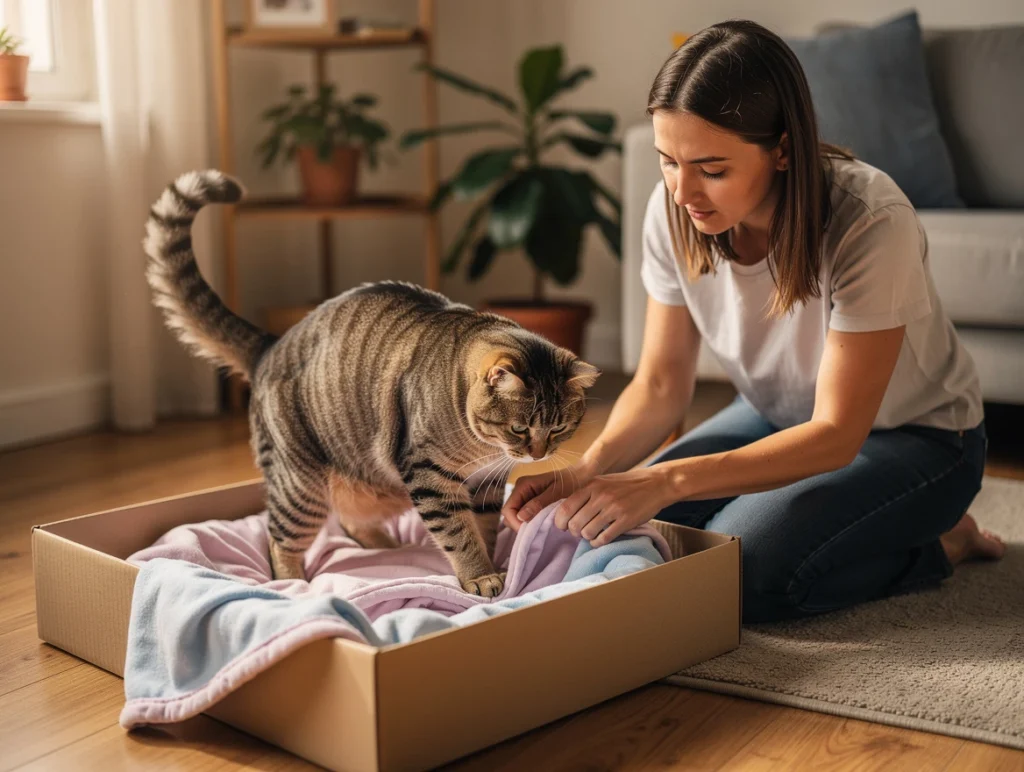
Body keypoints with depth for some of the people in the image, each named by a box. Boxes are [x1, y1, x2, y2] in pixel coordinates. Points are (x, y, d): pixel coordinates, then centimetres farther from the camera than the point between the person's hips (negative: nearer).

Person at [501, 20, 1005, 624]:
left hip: (913, 435, -5)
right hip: (780, 418, 6)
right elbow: (661, 385, -11)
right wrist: (589, 469, -31)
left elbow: (836, 434, -30)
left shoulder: (869, 224, -34)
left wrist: (667, 481, -42)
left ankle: (939, 541, -1)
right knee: (625, 538, -11)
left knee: (735, 573, -26)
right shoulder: (674, 211, -18)